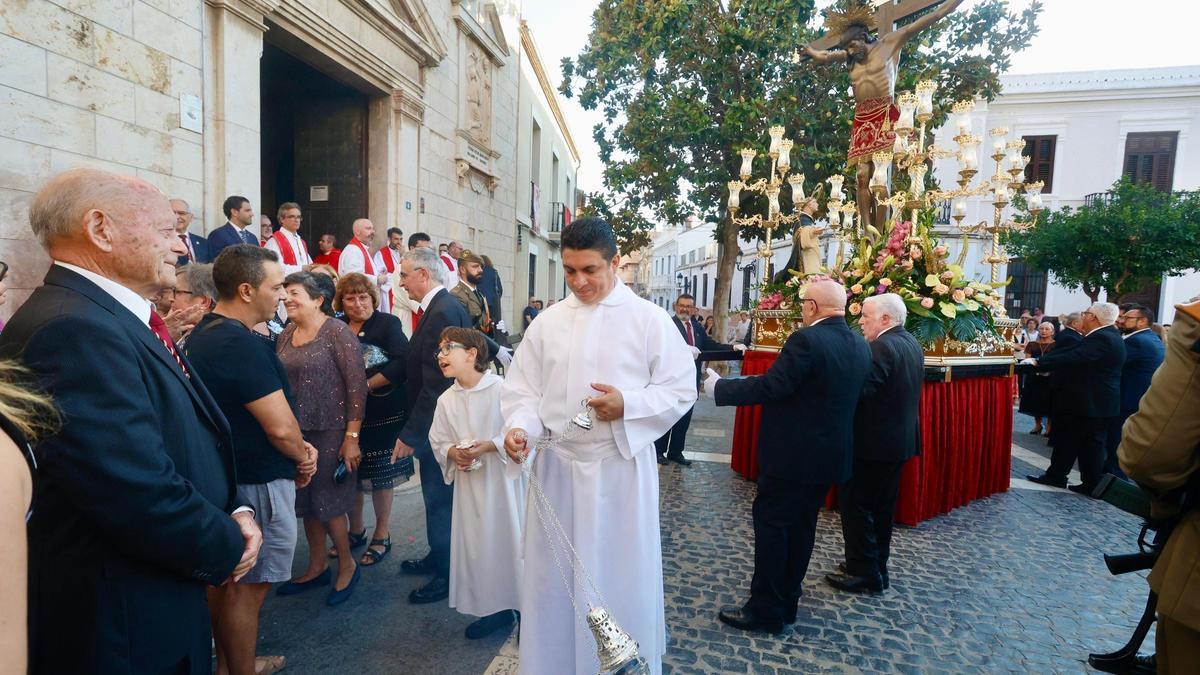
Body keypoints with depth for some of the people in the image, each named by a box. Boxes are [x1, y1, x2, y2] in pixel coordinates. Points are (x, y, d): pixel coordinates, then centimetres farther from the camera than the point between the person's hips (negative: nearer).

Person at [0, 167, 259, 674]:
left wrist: (234, 511, -3)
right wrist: (226, 549, -14)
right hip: (120, 617, -9)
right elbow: (141, 494, -31)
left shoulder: (122, 322, 6)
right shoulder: (72, 331, -26)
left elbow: (190, 439, 11)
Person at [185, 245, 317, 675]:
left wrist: (297, 448, 4)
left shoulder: (202, 335, 7)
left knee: (225, 579, 23)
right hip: (258, 484, -10)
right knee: (247, 588, 5)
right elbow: (281, 427, -26)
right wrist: (303, 457, -5)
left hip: (224, 476, 10)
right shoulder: (241, 343, -25)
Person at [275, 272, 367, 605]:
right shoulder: (285, 335, 6)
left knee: (328, 503, 4)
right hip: (295, 433, 6)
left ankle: (347, 566, 26)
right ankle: (317, 567, 34)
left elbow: (357, 386, -15)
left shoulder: (337, 332, -12)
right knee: (306, 502, 15)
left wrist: (352, 437, -17)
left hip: (329, 431, -6)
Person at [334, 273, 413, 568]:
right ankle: (356, 529, 35)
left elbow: (402, 363, -19)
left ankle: (382, 536, 24)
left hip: (382, 413, -4)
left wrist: (366, 386, -19)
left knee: (380, 475, 8)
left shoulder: (388, 323, -8)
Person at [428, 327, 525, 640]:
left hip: (502, 478, -5)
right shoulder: (446, 400, 3)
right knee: (475, 543, 11)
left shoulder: (501, 389, -14)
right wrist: (453, 453, -11)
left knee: (509, 537, 2)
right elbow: (438, 441, 9)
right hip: (469, 483, 5)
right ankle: (495, 608, 29)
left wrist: (487, 446, -21)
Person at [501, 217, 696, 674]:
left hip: (620, 468, -2)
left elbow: (681, 390, -5)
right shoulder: (547, 322, 4)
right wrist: (519, 428, -15)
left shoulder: (649, 319, -5)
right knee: (552, 579, 15)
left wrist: (628, 405, -20)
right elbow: (522, 388, 5)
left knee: (620, 579, 10)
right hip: (556, 466, 3)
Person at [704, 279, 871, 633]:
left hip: (793, 454, -8)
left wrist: (719, 386, -12)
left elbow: (770, 387, -22)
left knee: (771, 524, 3)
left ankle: (765, 609, 13)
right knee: (802, 525, 17)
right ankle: (787, 601, 29)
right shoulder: (860, 345, 6)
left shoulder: (807, 340, -20)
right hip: (830, 453, 8)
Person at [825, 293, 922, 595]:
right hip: (899, 439, 10)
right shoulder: (912, 343, 11)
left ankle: (864, 573, 9)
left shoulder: (882, 347, -20)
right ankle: (877, 568, 29)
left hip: (873, 442, -10)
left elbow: (861, 391, -28)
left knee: (856, 506, 1)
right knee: (881, 507, 18)